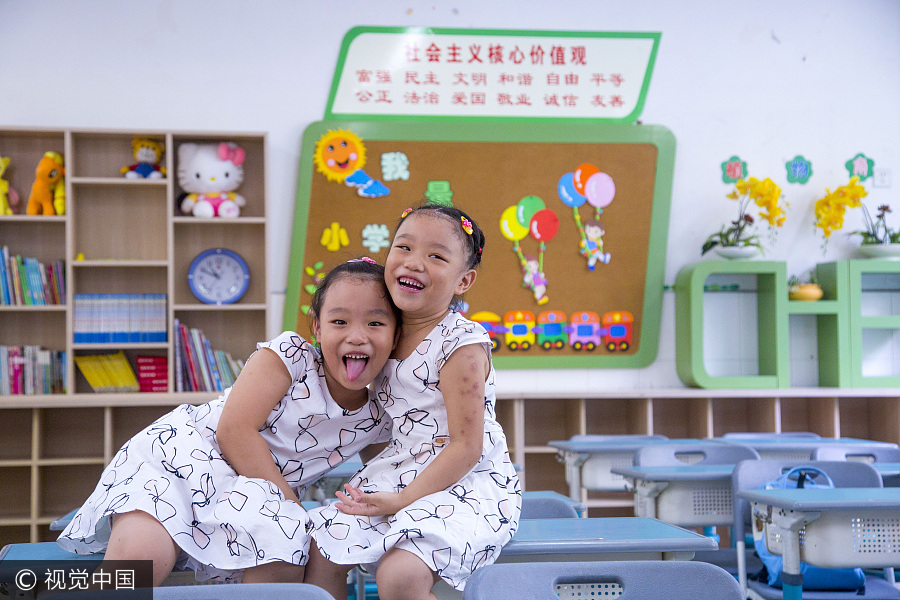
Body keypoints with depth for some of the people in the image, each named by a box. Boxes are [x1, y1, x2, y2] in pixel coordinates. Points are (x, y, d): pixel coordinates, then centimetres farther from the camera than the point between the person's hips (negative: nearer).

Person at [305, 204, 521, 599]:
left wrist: (402, 500, -18)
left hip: (465, 485, -8)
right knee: (318, 549, 1)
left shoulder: (461, 345, -17)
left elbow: (466, 448, -18)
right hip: (397, 474, 8)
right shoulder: (388, 332, 4)